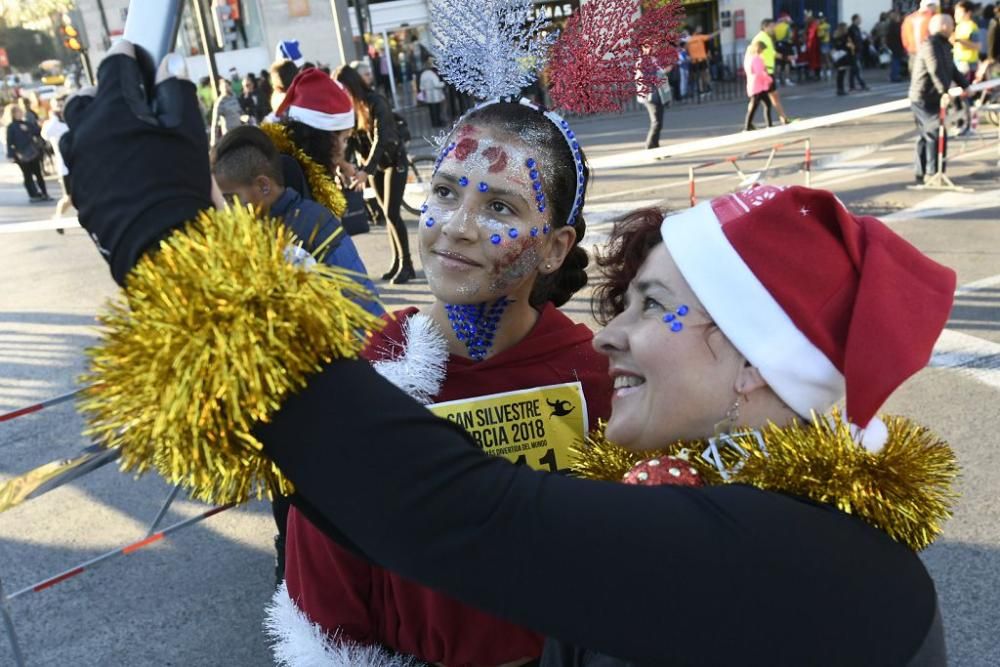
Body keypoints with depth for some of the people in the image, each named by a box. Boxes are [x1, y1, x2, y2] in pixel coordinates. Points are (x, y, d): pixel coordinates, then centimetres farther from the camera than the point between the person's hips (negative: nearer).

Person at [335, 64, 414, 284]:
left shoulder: (376, 103, -23)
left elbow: (381, 139, -32)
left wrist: (366, 171, -41)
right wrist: (341, 166, -20)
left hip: (393, 160, -6)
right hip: (372, 163, 6)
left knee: (392, 213, -11)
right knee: (387, 214, 8)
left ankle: (406, 264, -3)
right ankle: (398, 261, 15)